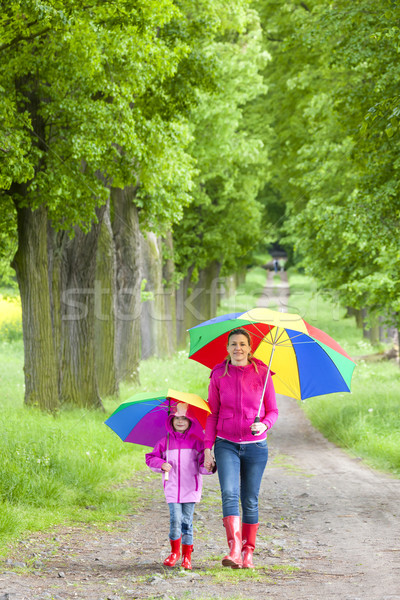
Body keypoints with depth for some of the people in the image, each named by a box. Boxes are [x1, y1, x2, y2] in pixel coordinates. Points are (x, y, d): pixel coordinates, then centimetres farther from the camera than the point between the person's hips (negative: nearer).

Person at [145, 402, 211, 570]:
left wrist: (207, 467, -18)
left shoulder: (197, 442, 4)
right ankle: (174, 552, 9)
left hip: (190, 488, -1)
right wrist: (162, 464, -5)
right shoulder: (165, 442, 7)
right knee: (175, 519, -8)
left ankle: (187, 556, 10)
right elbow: (151, 458, 12)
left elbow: (203, 462, 3)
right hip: (172, 488, 1)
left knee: (187, 521, 1)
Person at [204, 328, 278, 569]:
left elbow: (273, 411, 5)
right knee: (229, 494, -17)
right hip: (226, 445, 0)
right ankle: (234, 550, -26)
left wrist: (264, 425, -17)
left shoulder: (262, 373, -1)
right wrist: (207, 448, 2)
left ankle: (248, 553, 13)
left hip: (255, 445, 0)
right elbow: (212, 414, 7)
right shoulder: (218, 375, 2)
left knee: (250, 501, 3)